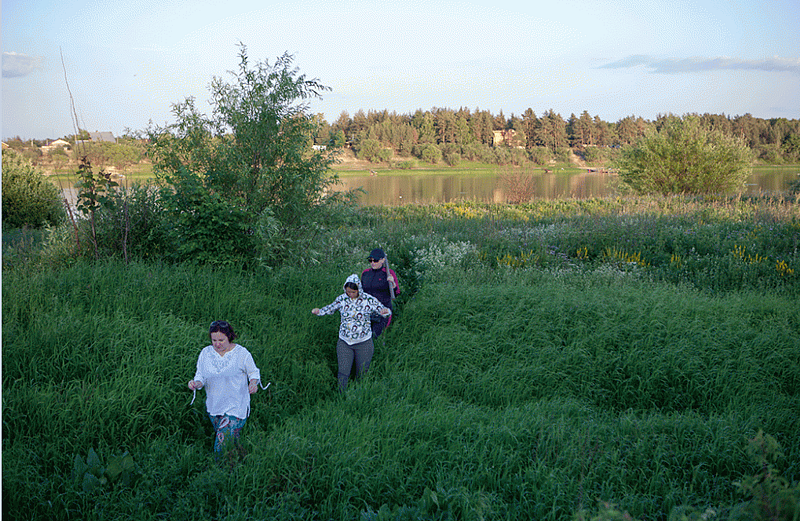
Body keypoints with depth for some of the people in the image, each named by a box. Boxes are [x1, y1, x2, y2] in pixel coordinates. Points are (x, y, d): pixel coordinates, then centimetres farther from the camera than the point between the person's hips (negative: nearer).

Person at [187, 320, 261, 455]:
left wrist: (253, 383, -19)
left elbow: (254, 372, 3)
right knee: (219, 438, 17)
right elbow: (201, 376, 4)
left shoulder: (242, 353, -9)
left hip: (236, 407, -4)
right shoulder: (205, 353, -1)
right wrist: (196, 383, -19)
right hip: (213, 406, 4)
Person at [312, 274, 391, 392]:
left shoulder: (368, 300, -10)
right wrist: (319, 311, -7)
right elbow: (330, 308, 13)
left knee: (361, 375, 9)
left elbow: (384, 310, -4)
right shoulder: (342, 299, -3)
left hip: (363, 343, -1)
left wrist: (385, 311, -29)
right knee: (343, 374, -3)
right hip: (344, 342, 1)